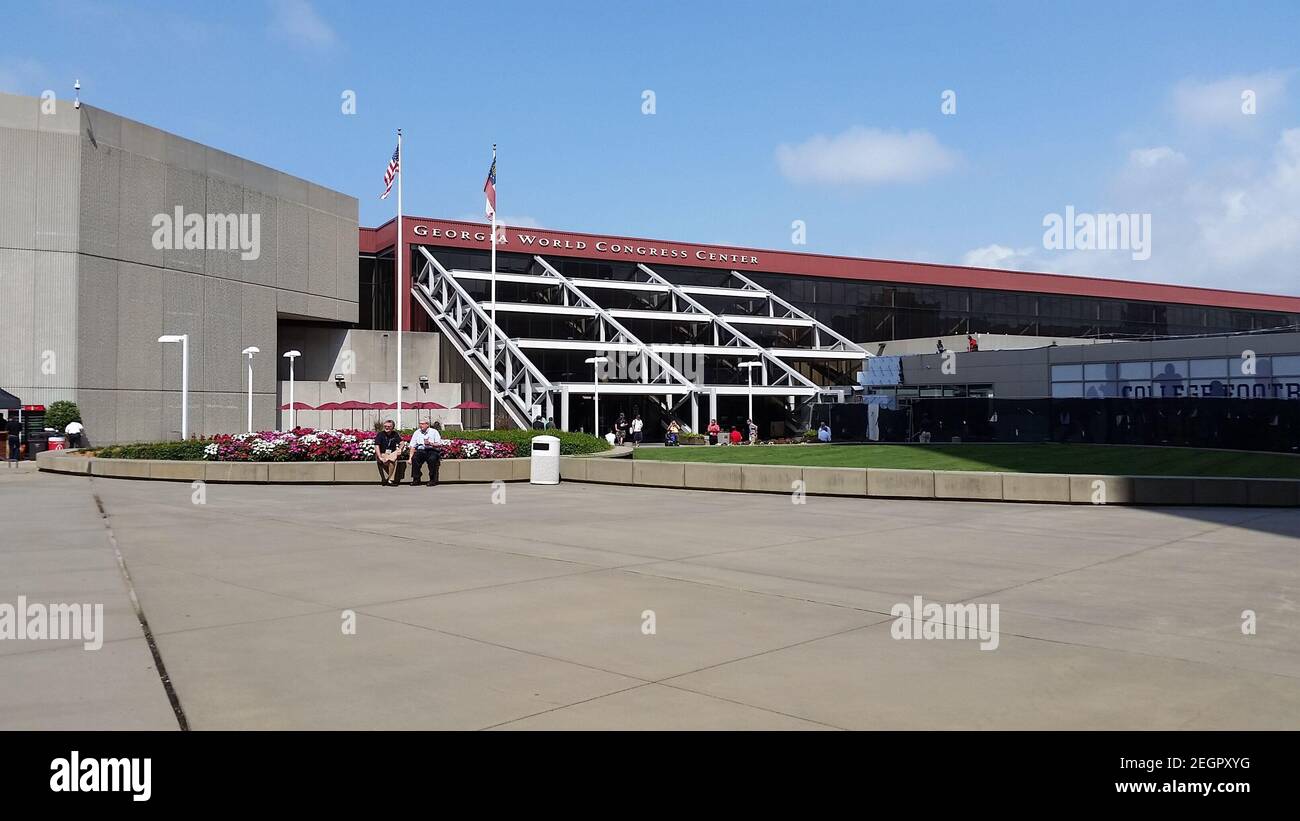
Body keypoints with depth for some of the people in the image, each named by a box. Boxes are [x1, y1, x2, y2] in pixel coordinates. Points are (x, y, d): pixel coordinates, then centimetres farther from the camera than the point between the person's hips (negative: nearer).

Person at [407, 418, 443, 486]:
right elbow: (412, 446, 11)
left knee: (432, 459, -35)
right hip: (421, 450, 3)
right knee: (415, 459, -28)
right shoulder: (417, 433, 15)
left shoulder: (434, 432, 7)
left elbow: (439, 444, 0)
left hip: (432, 451, -3)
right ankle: (416, 480, -20)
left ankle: (433, 480, -23)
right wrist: (410, 457, 1)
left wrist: (430, 443, -16)